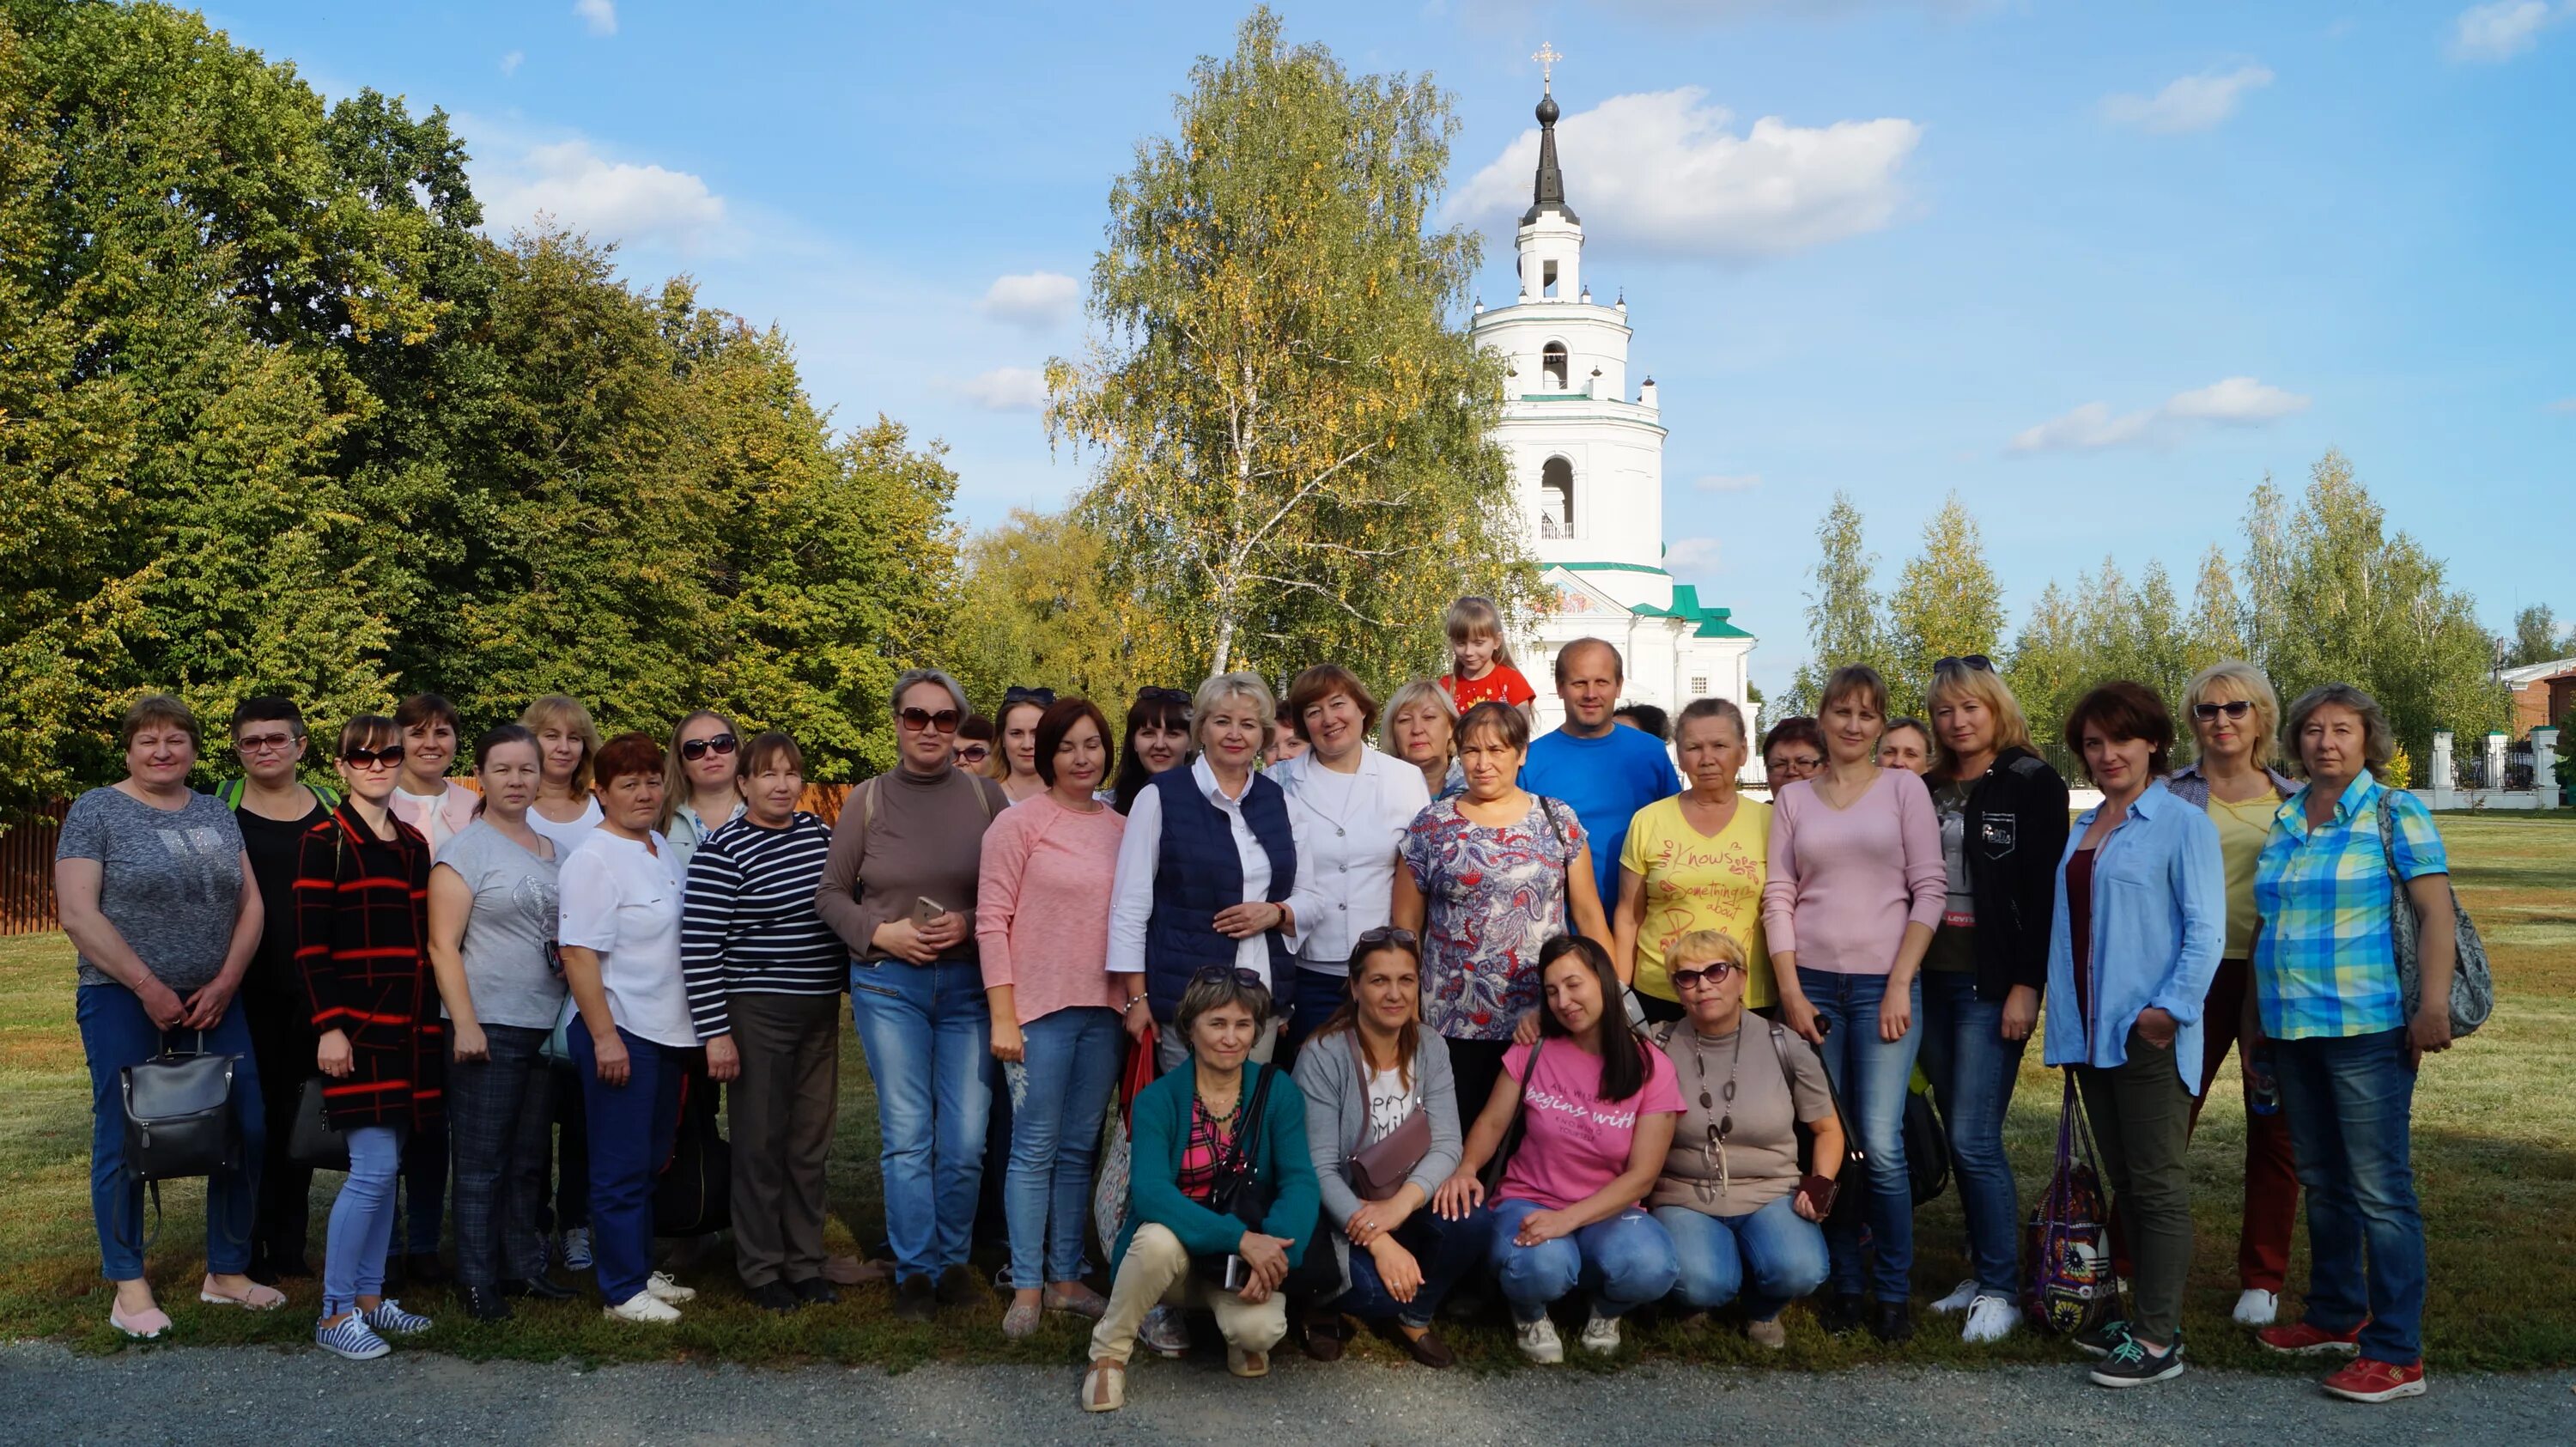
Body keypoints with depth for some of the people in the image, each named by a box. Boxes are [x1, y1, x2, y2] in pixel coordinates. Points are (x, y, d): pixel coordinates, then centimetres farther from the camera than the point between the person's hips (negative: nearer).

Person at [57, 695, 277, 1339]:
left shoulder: (217, 814, 11)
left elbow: (250, 905, 8)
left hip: (214, 1000, 4)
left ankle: (227, 1273, 16)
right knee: (124, 1139, 1)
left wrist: (225, 983, -5)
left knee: (245, 1131, 2)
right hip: (123, 1001, -4)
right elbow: (77, 913, -10)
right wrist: (147, 985, -13)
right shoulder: (95, 812, -2)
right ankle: (129, 1287, 14)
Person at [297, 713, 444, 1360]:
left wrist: (432, 1019, 14)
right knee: (373, 1167, -10)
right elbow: (310, 944, -10)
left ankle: (370, 1295, 20)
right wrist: (329, 1027, -16)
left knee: (386, 1166, 11)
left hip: (410, 1025, 7)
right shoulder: (325, 842, -6)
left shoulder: (413, 844, 13)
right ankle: (335, 1313, 1)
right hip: (357, 1022, -6)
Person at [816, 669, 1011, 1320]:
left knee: (966, 1139, 2)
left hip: (967, 984, 1)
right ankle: (915, 1272, 14)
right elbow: (830, 893, 5)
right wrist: (880, 933, -9)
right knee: (906, 1135, 0)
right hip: (888, 984, 0)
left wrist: (970, 924, -13)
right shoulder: (867, 800, 2)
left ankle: (952, 1259, 23)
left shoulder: (986, 796, 2)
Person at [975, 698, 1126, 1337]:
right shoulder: (1019, 824, -5)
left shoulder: (1122, 829, 8)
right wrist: (1002, 1016, -11)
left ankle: (1066, 1278, 22)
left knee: (1080, 1148, 12)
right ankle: (1026, 1287, 12)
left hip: (1103, 1009, 5)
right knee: (1035, 1147, 1)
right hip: (1039, 1007, -4)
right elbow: (991, 920, -7)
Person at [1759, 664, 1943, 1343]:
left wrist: (1901, 985, -8)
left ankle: (1894, 1291, 7)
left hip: (1884, 985, -2)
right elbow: (1778, 896, 6)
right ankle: (1845, 1284, 16)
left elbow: (1929, 890, -1)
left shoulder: (1903, 788, 4)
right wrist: (1790, 991, -3)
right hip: (1811, 984, 2)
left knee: (1881, 1144, -8)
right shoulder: (1793, 797, 10)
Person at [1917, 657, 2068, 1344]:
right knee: (1959, 1136, 10)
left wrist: (2027, 985, -14)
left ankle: (2001, 1290, 3)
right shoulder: (1926, 789, 14)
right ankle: (1983, 1271, 21)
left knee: (1974, 1139, -9)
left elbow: (2046, 891, -10)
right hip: (1935, 978, 6)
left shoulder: (2034, 784, -3)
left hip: (1994, 982, -6)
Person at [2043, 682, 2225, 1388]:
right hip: (2090, 1031, 7)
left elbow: (2205, 928, -12)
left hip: (2147, 1033, -7)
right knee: (2119, 1180, 14)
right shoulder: (2083, 829, 15)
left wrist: (2171, 1005, -20)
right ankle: (2142, 1311, 25)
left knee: (2157, 1184, -1)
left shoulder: (2183, 825, -7)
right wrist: (2062, 1008, 13)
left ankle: (2160, 1338, 4)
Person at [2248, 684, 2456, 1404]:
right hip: (2292, 1028, 6)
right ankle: (2336, 1316, 30)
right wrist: (2254, 1012, 19)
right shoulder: (2283, 822, 12)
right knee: (2322, 1181, 16)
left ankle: (2396, 1353, 3)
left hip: (2367, 1027, -6)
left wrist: (2434, 1003, -20)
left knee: (2379, 1189, -4)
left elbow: (2436, 912, -10)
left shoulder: (2395, 813, -4)